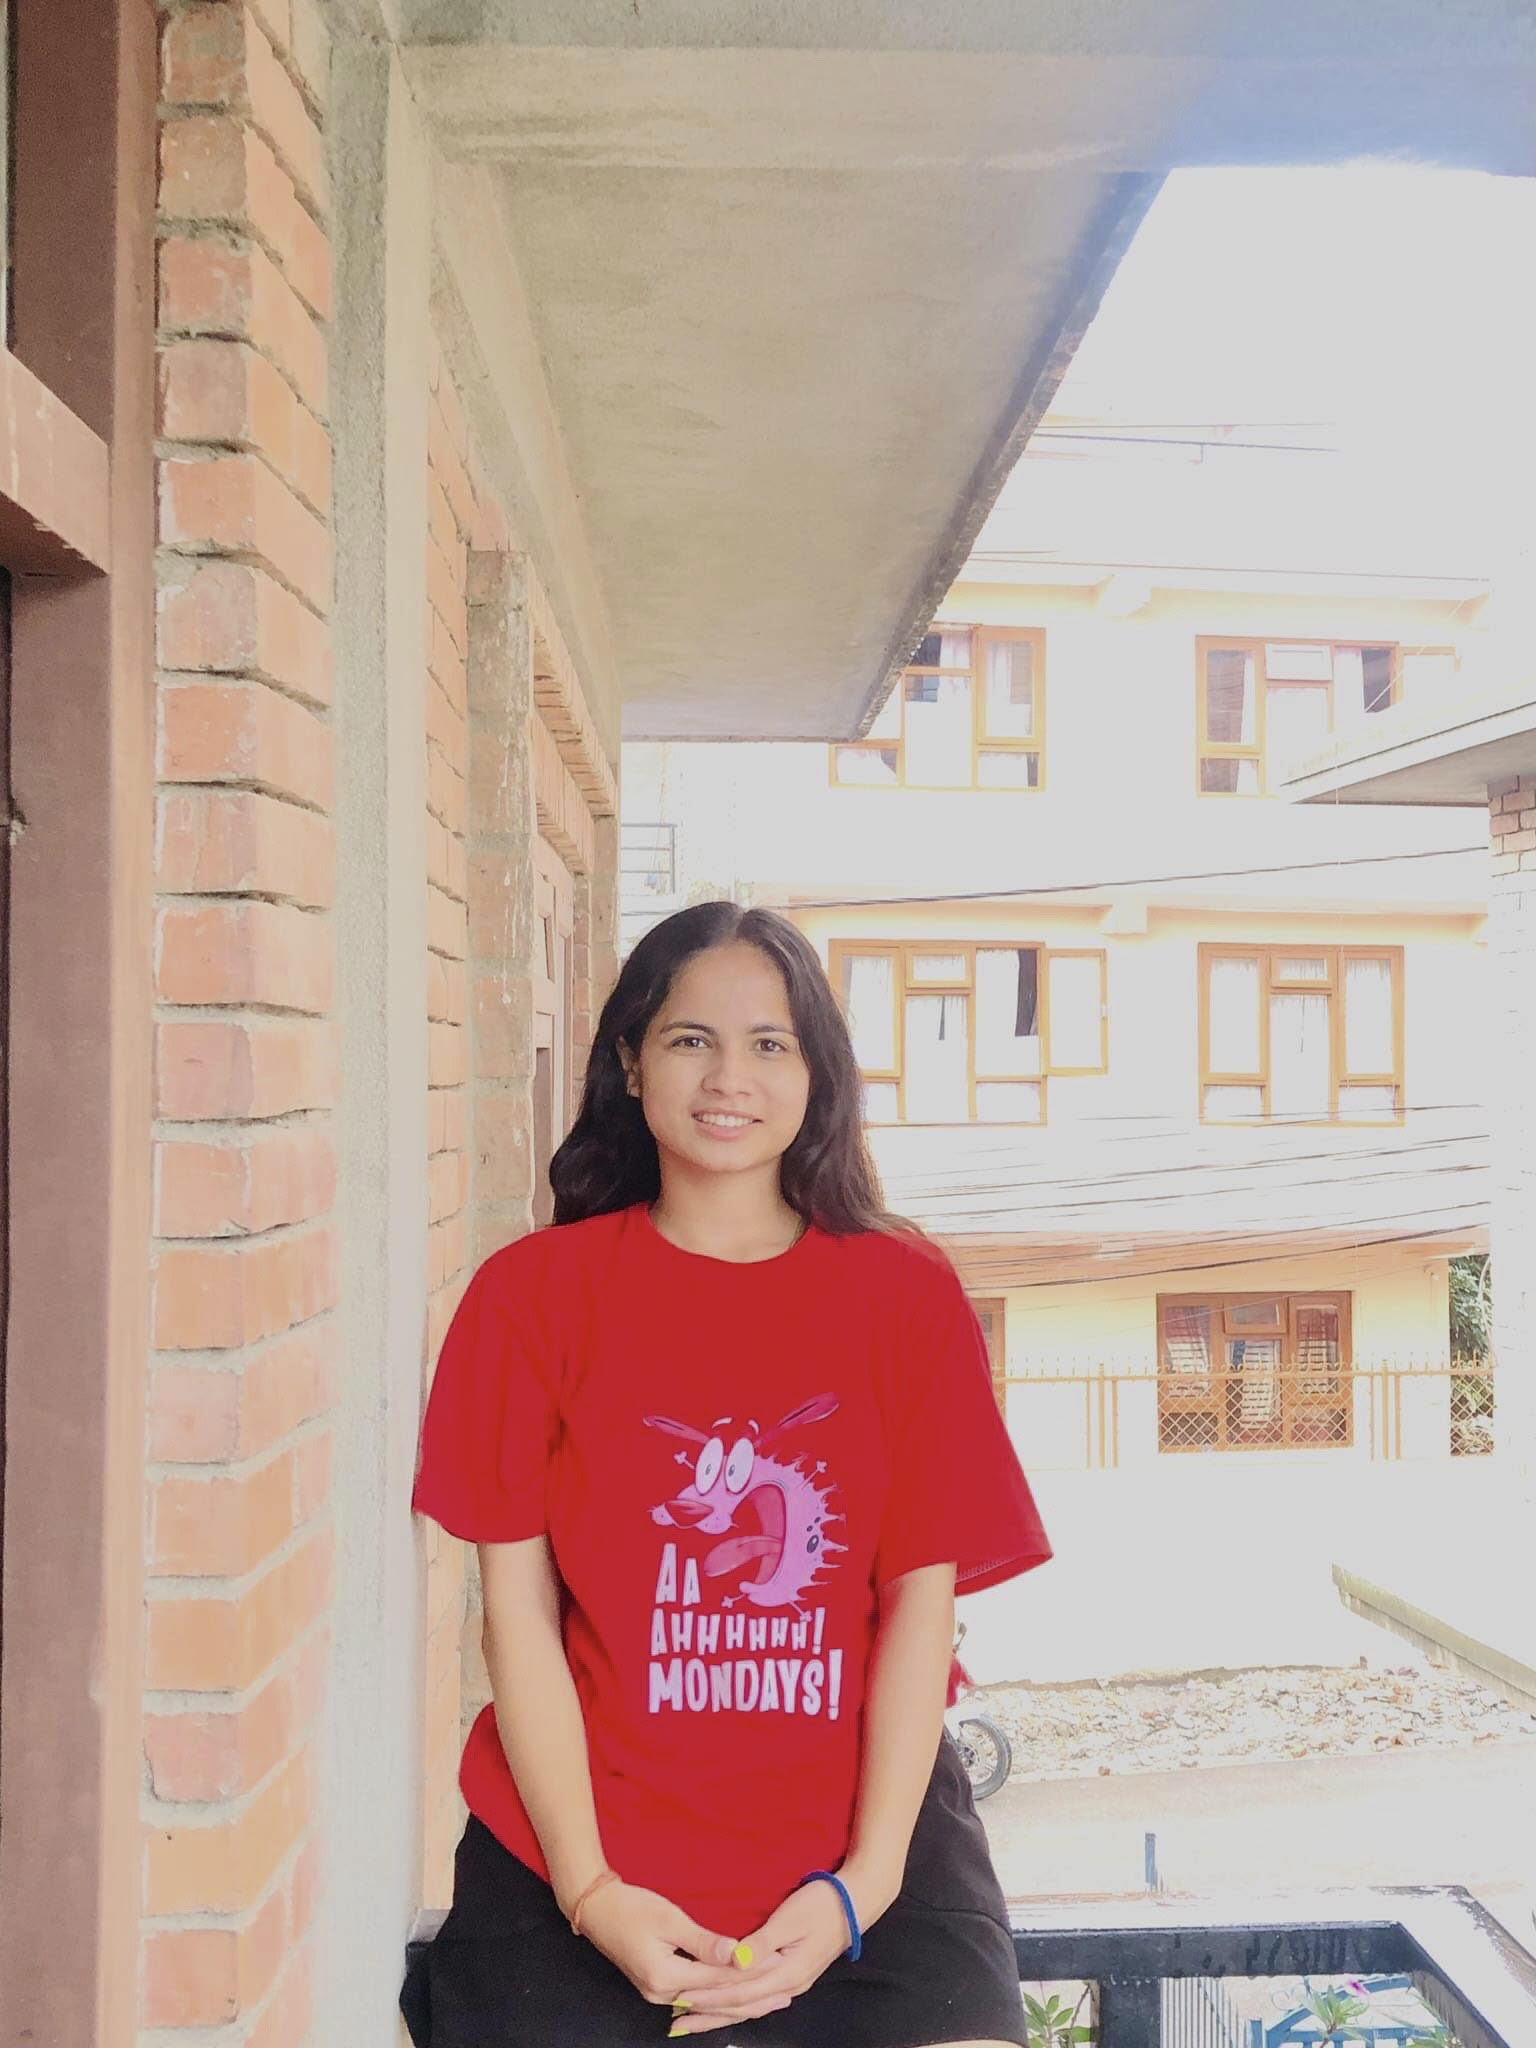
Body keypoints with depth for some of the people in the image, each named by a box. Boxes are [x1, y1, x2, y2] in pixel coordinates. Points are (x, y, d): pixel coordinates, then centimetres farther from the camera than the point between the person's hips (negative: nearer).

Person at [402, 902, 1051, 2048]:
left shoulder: (906, 1293, 3)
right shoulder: (534, 1294, 1)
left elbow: (924, 1601, 0)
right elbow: (517, 1610, -1)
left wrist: (864, 1883, -9)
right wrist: (591, 1892, -9)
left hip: (856, 1821, 1)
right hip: (590, 1836, 0)